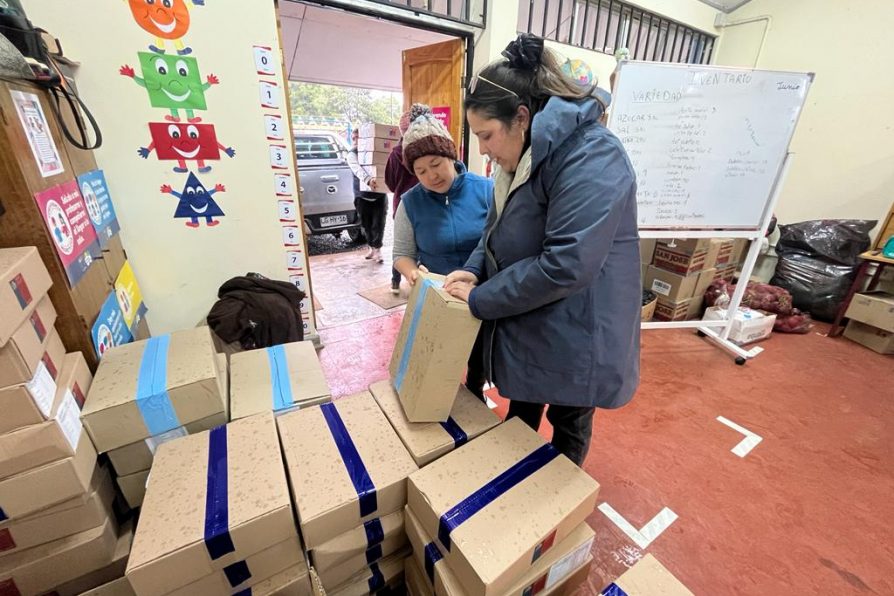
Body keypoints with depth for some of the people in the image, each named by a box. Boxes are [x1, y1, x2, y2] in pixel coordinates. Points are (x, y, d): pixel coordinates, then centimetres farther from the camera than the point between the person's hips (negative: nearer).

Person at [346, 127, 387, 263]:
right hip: (362, 195, 0)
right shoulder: (352, 154, 0)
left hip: (380, 194, 0)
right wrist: (368, 180, -42)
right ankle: (372, 248, 25)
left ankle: (377, 249, 5)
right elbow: (358, 170, -21)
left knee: (378, 224, -4)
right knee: (366, 224, 8)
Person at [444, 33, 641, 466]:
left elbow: (566, 265, -32)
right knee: (522, 408, 26)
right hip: (526, 324, 9)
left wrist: (479, 299, -22)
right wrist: (473, 269, -6)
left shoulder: (590, 158, -25)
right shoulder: (521, 158, 5)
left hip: (576, 333, -8)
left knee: (568, 423, 18)